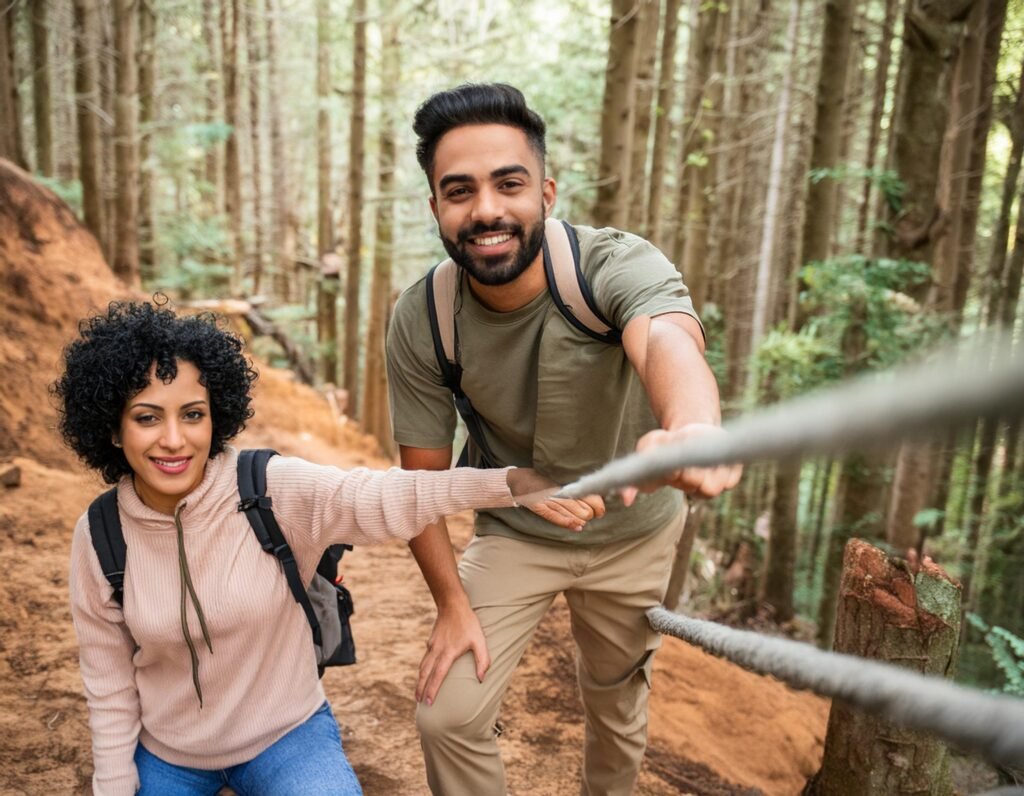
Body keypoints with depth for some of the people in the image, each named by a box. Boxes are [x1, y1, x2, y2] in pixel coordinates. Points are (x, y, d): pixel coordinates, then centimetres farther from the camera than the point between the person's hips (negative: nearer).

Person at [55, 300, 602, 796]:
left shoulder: (272, 490, -22)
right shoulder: (99, 537, -14)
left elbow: (383, 499, -37)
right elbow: (110, 690, -3)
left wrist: (514, 483, -51)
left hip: (283, 734, -2)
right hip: (164, 752, 3)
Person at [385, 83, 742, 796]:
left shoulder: (619, 265, -29)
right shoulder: (421, 321, -22)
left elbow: (668, 341, -53)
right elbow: (424, 475, -11)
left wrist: (694, 429, -75)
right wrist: (452, 602, -13)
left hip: (633, 532, 0)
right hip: (513, 532, 1)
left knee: (617, 705, 20)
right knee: (447, 716, -6)